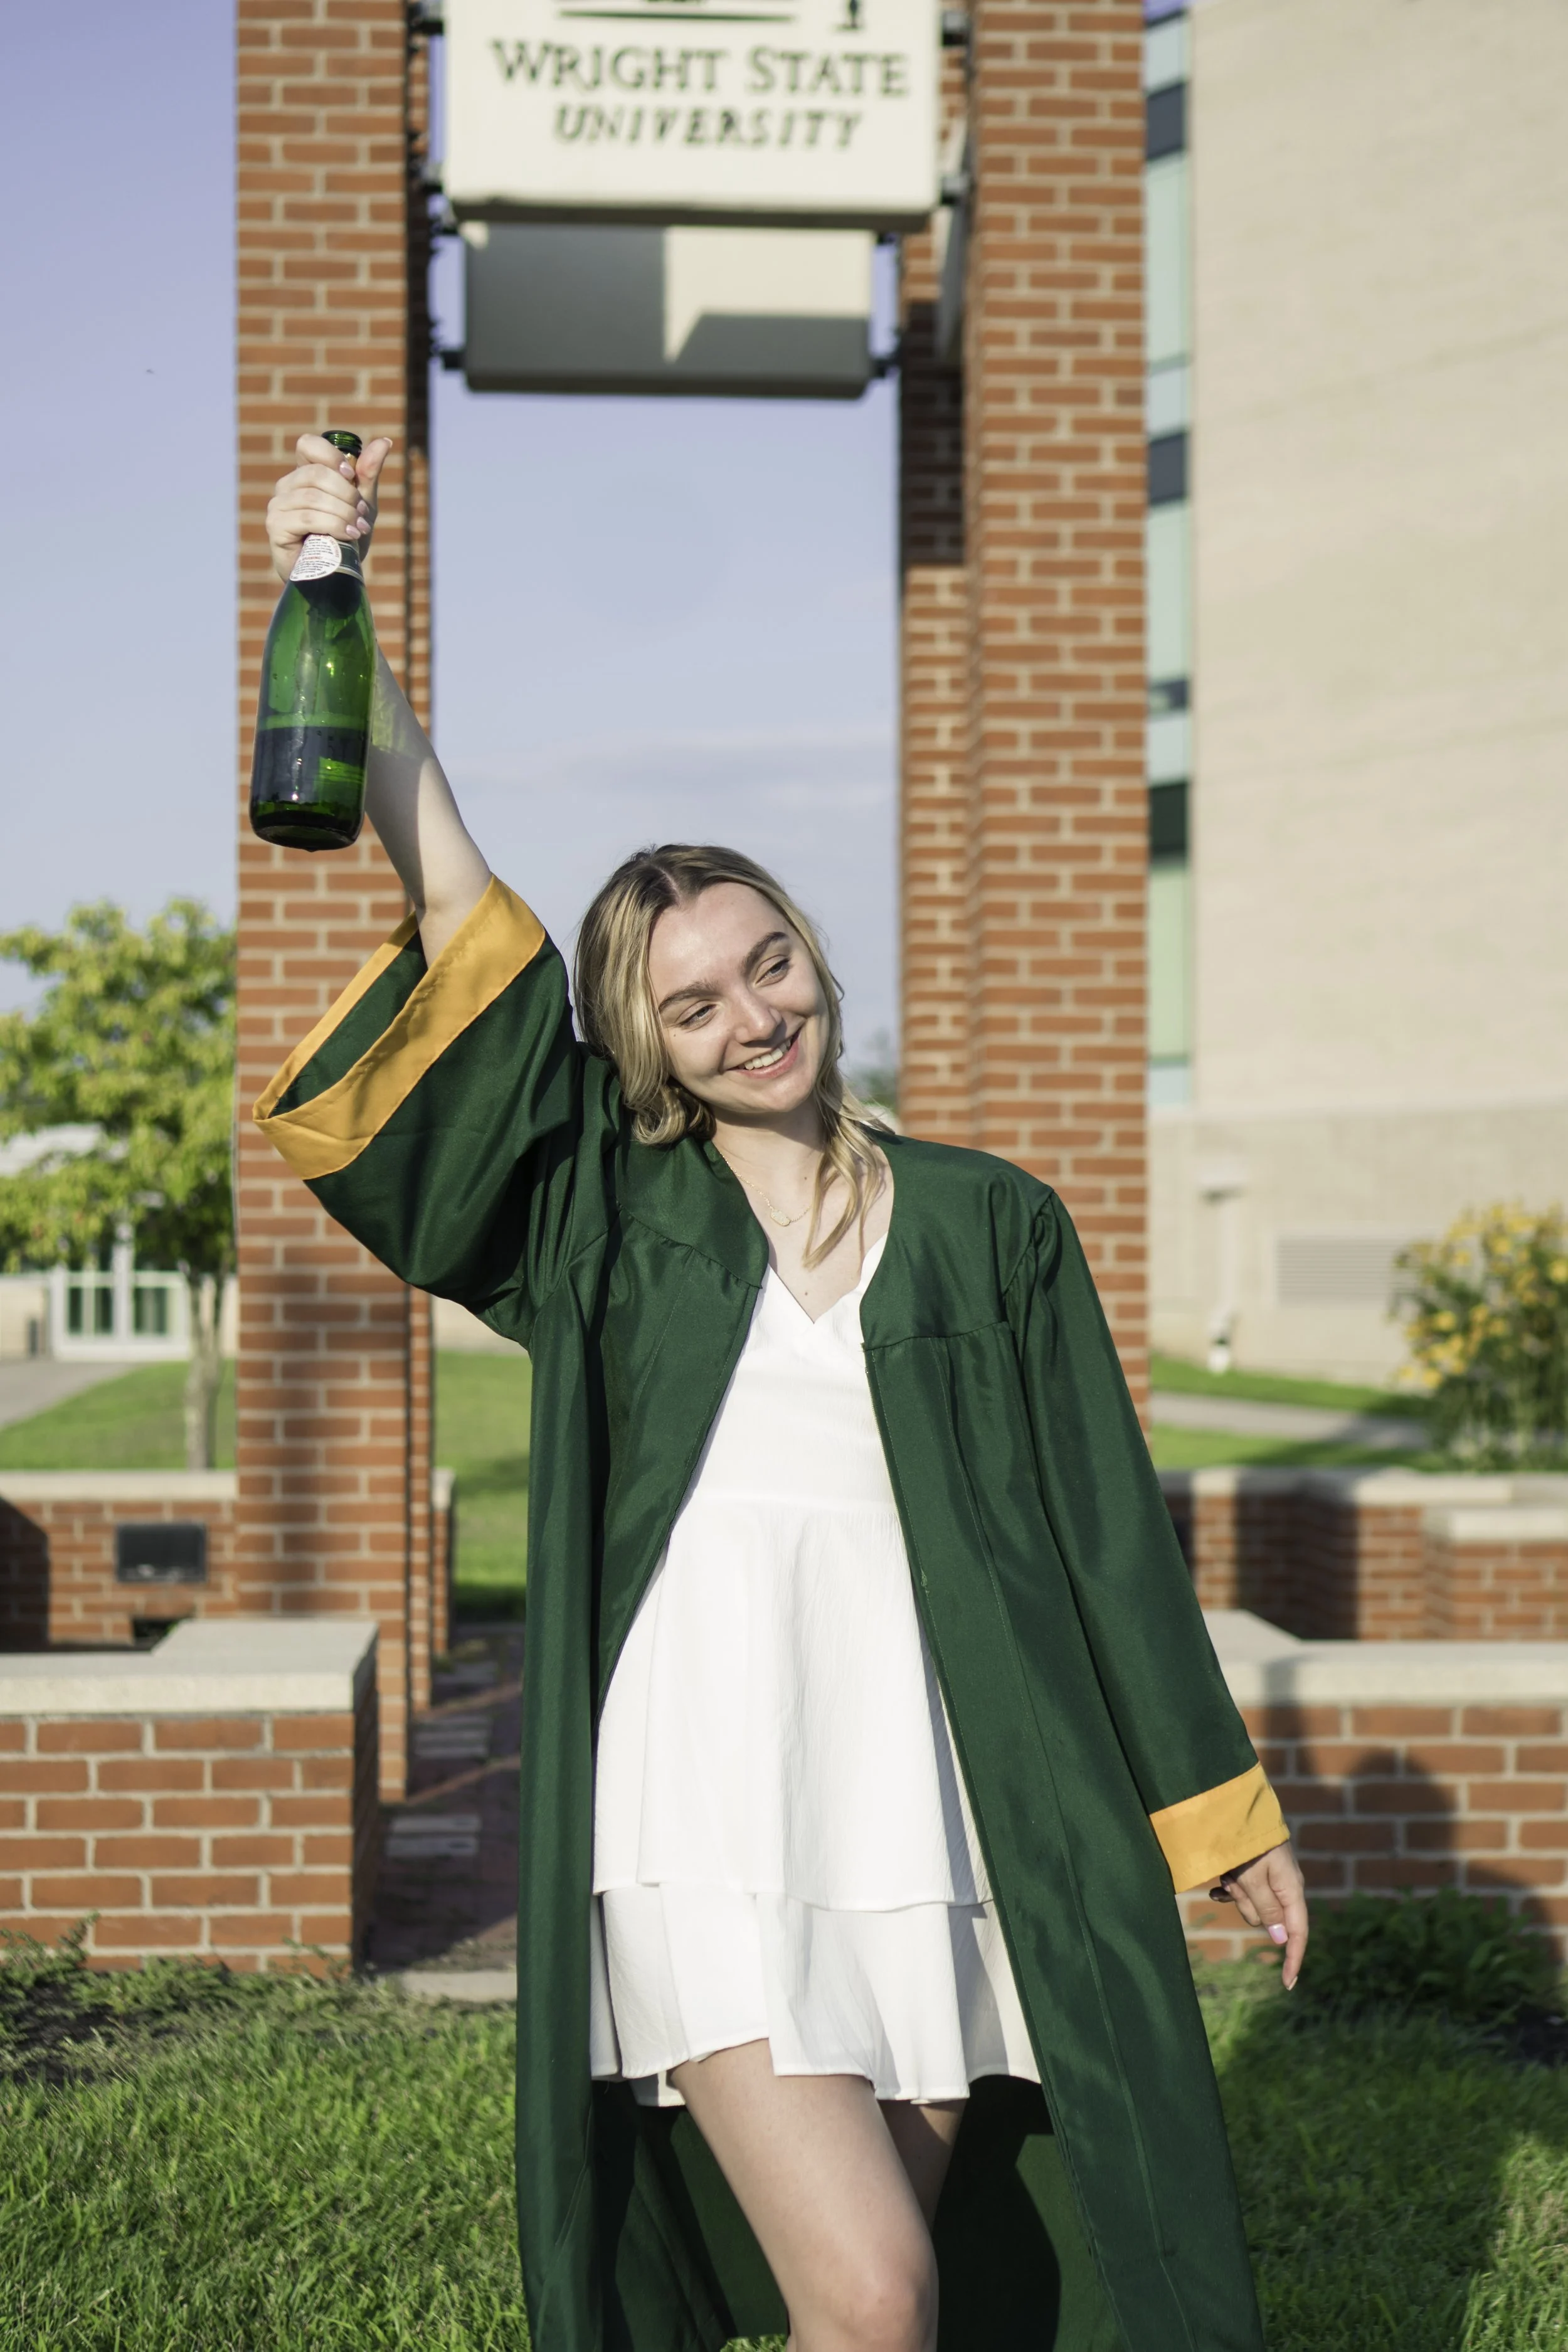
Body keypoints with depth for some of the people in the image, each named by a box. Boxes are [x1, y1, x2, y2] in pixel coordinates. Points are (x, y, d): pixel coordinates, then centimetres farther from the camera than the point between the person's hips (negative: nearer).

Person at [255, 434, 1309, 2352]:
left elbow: (1104, 1531, 13)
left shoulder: (987, 1227, 10)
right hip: (704, 1834, -2)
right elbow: (455, 908, 2)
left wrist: (1222, 1806, 15)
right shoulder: (612, 1216, 8)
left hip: (936, 1834, 2)